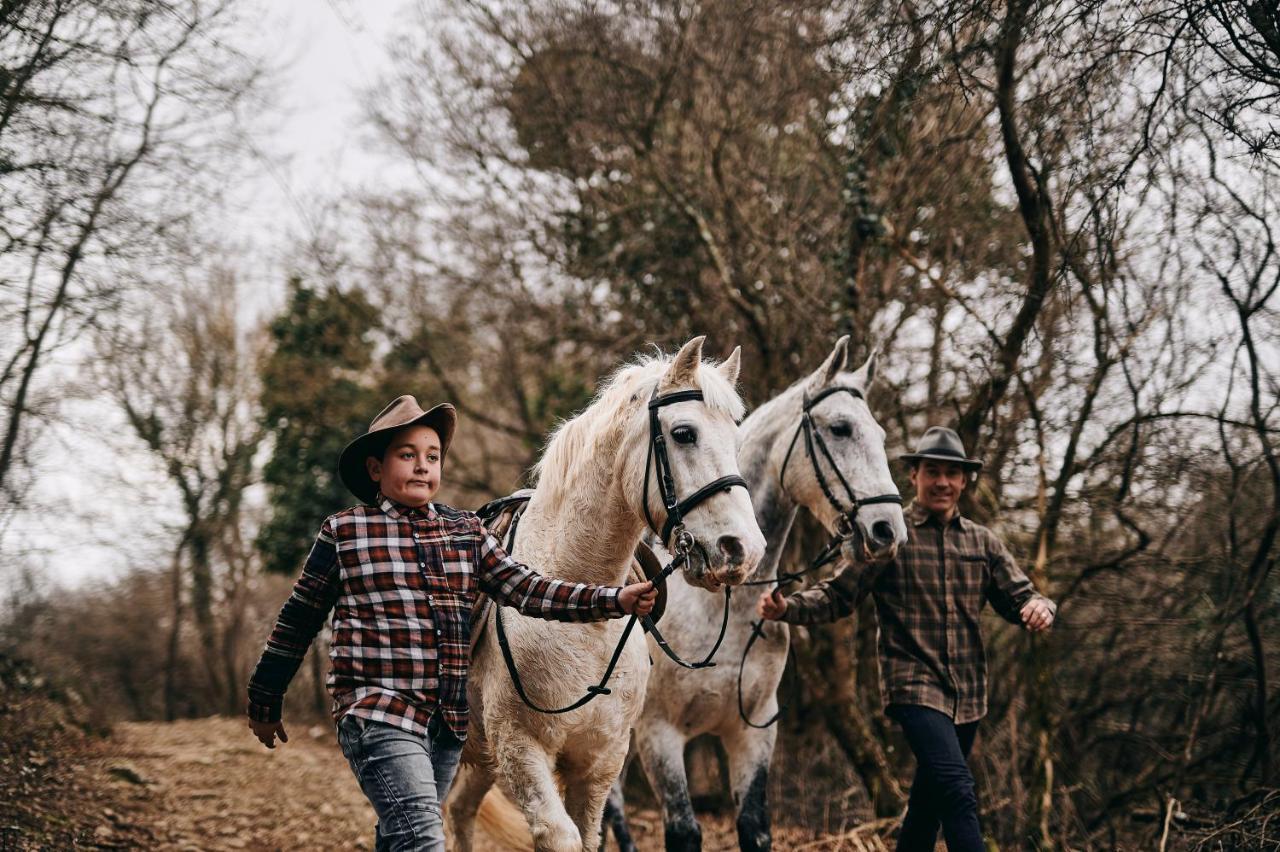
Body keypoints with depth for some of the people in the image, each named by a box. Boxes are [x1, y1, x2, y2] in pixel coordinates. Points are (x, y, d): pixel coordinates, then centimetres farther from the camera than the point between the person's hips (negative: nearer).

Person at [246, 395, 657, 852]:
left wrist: (614, 600, -9)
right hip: (377, 715, -5)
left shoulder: (467, 533, 12)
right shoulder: (343, 533, 1)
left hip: (449, 722, 5)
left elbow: (527, 589, 3)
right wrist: (265, 704, 12)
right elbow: (297, 621, 8)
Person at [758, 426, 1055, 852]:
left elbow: (1018, 596, 7)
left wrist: (1039, 607, -17)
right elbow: (838, 595, -5)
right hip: (915, 685, -5)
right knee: (959, 794, -22)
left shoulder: (982, 541, 10)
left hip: (968, 693, 6)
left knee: (927, 805, 16)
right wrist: (787, 607, -23)